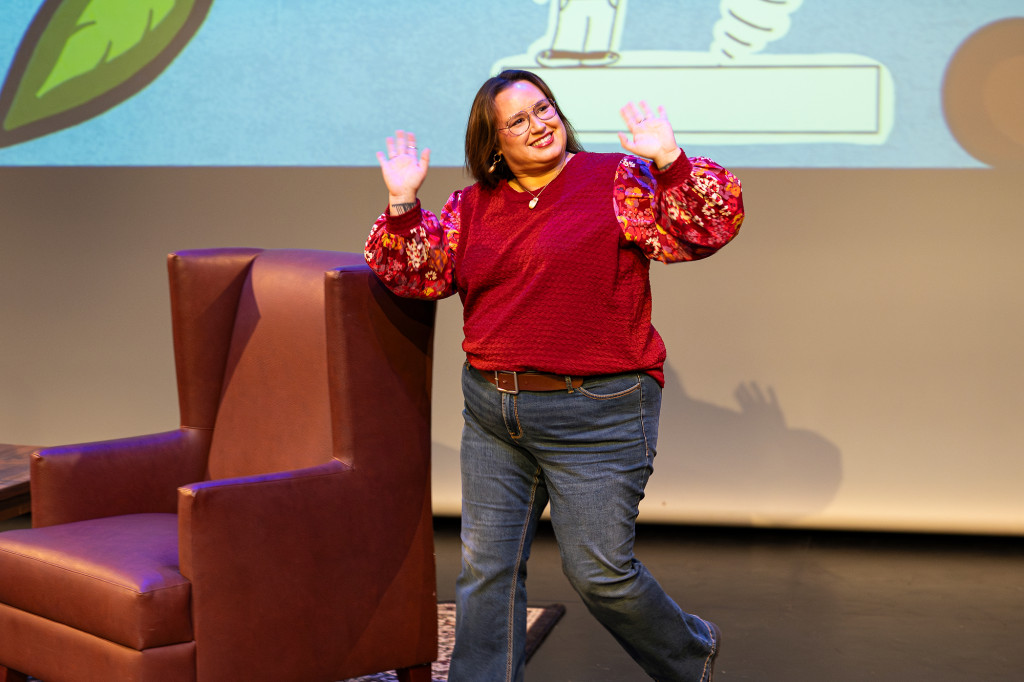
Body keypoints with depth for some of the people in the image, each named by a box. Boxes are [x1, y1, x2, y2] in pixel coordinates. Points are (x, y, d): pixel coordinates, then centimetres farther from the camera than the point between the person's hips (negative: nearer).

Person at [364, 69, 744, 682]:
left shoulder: (616, 181, -6)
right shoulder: (472, 206, 10)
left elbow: (707, 228, -14)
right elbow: (415, 273, 8)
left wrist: (669, 163, -28)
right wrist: (403, 204, -7)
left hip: (596, 417, -5)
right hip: (493, 413, 5)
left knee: (601, 573, 1)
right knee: (487, 568, 8)